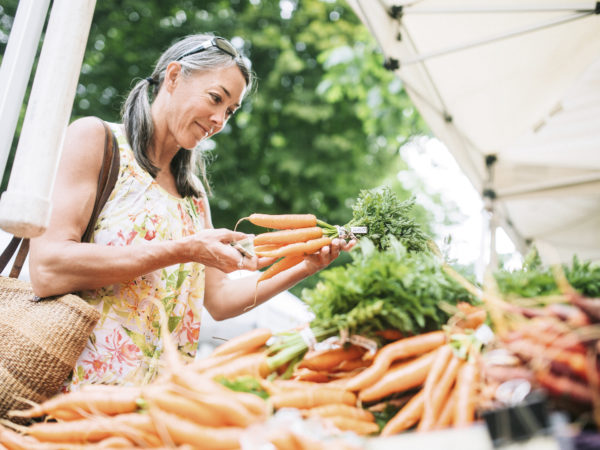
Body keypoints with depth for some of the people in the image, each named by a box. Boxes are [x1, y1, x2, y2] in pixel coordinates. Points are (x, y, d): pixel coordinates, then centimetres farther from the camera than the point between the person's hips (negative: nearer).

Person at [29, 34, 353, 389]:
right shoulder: (94, 138, 0)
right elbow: (47, 270, -14)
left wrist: (304, 268, 4)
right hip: (82, 382, -5)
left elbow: (218, 299, 16)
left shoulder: (194, 194, 18)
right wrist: (185, 250, -16)